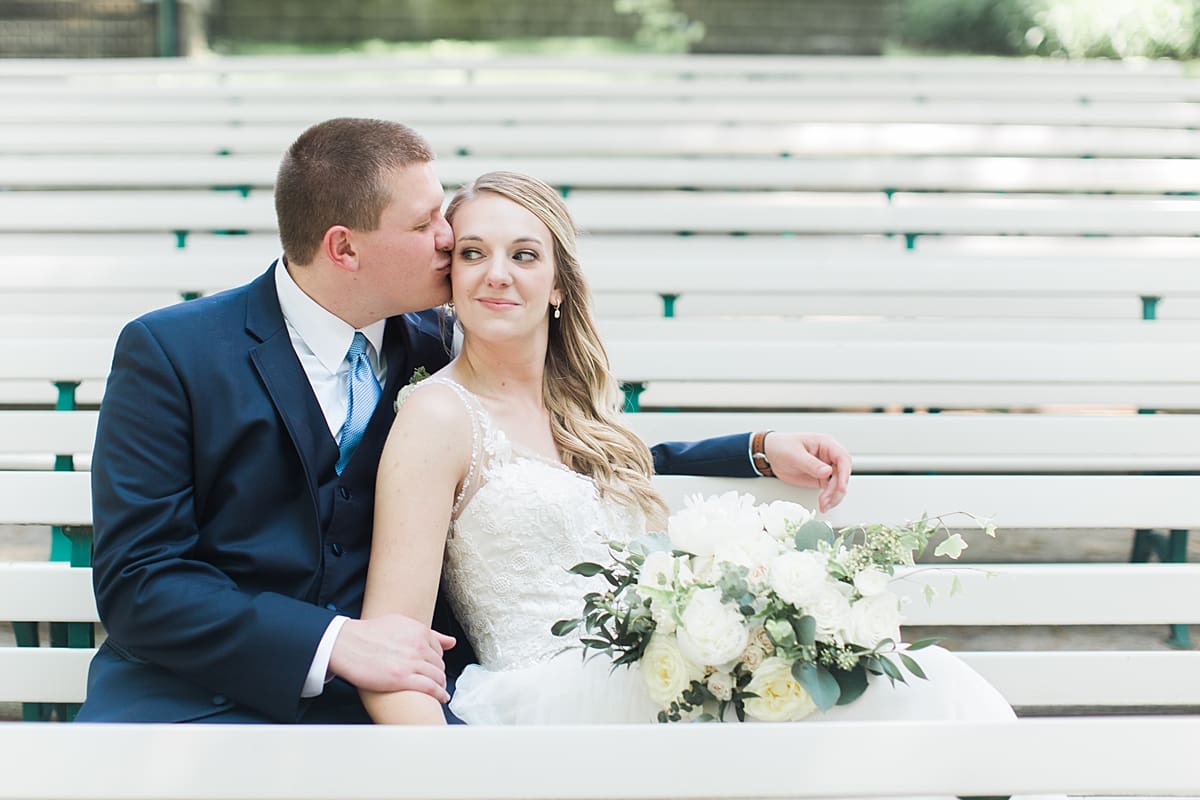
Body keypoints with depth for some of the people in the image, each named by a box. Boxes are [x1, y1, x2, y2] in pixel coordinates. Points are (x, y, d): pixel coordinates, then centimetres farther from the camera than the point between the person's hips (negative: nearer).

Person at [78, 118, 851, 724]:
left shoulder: (431, 349, 8)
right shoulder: (171, 351, -4)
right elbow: (137, 579, -9)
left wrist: (761, 452, 9)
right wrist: (332, 644, -22)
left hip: (379, 691, 3)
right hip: (201, 692, -2)